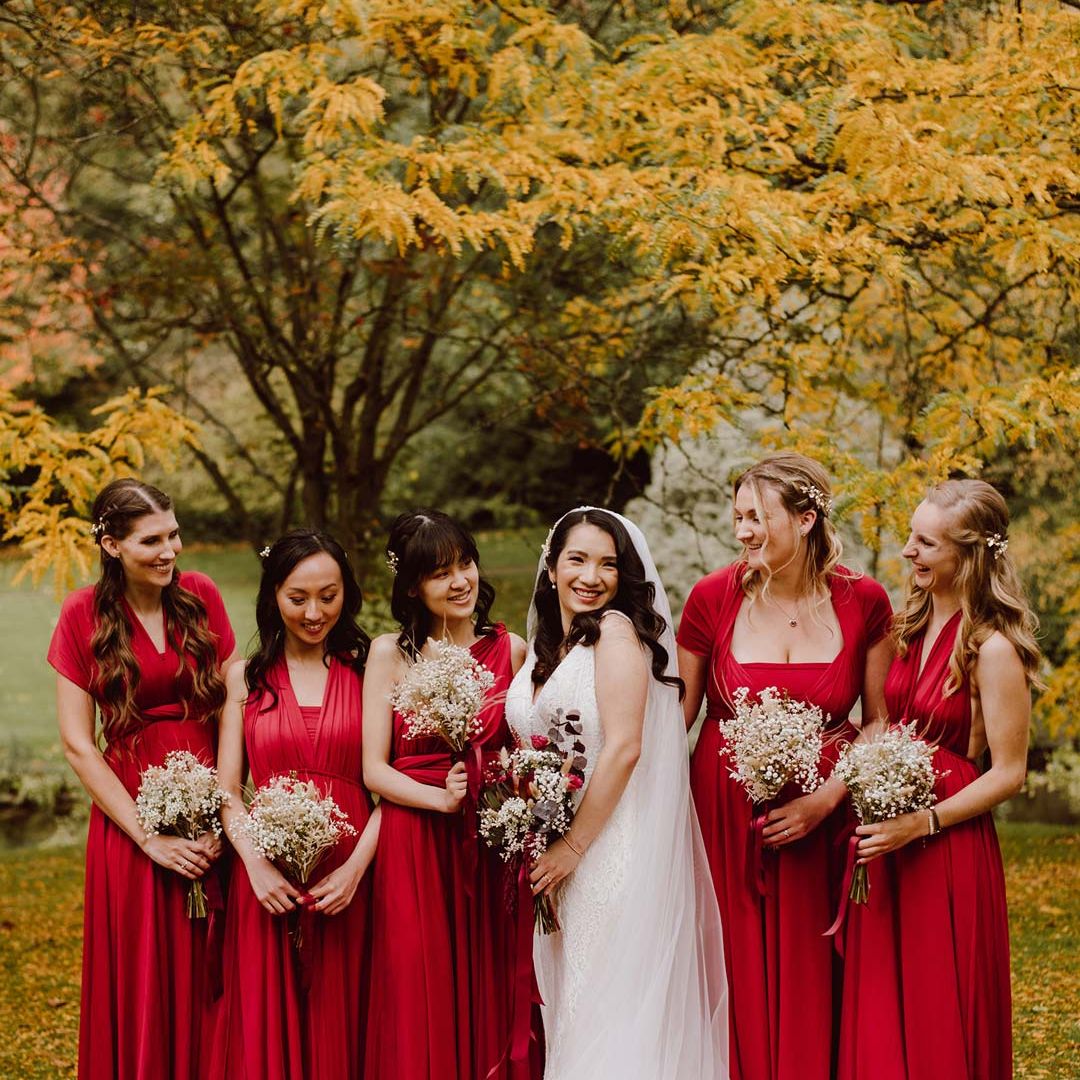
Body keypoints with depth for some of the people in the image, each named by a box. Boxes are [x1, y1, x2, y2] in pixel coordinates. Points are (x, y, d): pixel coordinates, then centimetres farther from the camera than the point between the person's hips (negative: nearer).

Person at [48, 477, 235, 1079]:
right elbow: (77, 743, -6)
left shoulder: (200, 596, 1)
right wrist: (149, 837, -11)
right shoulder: (84, 615, -6)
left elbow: (230, 711, 1)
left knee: (208, 979, 8)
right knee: (143, 986, 5)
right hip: (129, 815, -2)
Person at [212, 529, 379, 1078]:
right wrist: (256, 865, -11)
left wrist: (356, 866, -14)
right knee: (265, 1033, 4)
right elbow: (228, 791, 5)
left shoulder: (368, 671, 4)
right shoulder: (246, 677, 8)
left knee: (340, 1031, 4)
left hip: (348, 882, -1)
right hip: (269, 883, 1)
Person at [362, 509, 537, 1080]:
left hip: (490, 846, 2)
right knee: (420, 1003, 0)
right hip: (413, 845, -2)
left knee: (490, 997, 4)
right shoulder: (390, 653, 1)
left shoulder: (510, 649, 6)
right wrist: (440, 798, -18)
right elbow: (374, 768, -3)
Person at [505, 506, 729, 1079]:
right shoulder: (541, 649, 13)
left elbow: (623, 748, -17)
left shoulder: (616, 630, -10)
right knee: (571, 1008, 11)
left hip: (614, 851, -8)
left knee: (612, 1007, -3)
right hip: (557, 858, 8)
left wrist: (574, 846, -15)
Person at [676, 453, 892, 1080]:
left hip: (822, 815, 0)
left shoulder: (862, 602, -5)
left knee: (810, 984, 4)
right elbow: (678, 714, 3)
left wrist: (827, 799, -11)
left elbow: (880, 723, 2)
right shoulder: (714, 597, -5)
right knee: (736, 980, 3)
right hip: (724, 812, 0)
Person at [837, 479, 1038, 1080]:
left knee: (940, 1021, 3)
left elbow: (1009, 774, -12)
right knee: (878, 1014, 11)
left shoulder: (992, 649, -14)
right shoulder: (912, 625, 8)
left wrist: (924, 822, -19)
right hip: (886, 844, 7)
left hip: (948, 852, -7)